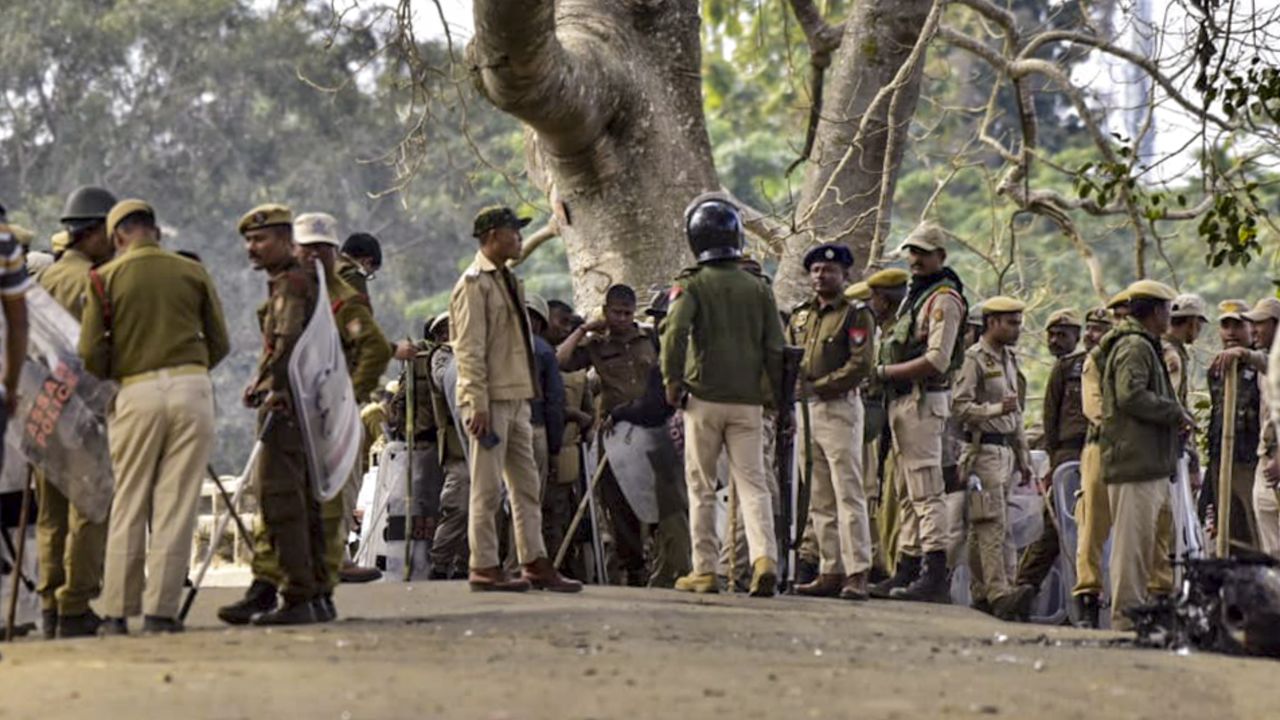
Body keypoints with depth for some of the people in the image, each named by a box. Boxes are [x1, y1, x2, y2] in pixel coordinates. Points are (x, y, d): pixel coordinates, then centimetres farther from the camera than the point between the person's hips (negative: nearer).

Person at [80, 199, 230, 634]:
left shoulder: (106, 278, 3)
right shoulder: (193, 273, 8)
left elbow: (91, 352, -2)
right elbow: (220, 344, 9)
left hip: (137, 391, 0)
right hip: (192, 387, 0)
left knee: (128, 503, 7)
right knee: (176, 503, 2)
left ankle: (117, 612, 7)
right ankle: (160, 610, 0)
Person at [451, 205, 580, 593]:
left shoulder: (508, 280, 19)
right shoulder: (474, 284, -10)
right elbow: (469, 350, -15)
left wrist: (527, 395, 17)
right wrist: (479, 404, -20)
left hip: (516, 397, 9)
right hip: (490, 399, -9)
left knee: (527, 485, 9)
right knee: (488, 487, -5)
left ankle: (536, 564, 12)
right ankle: (483, 567, 0)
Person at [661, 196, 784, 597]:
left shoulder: (693, 285, -3)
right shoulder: (758, 288, 7)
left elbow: (675, 332, -18)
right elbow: (774, 349, 5)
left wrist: (672, 383, -8)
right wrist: (781, 398, 12)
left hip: (705, 398, -2)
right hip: (748, 400, 2)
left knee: (702, 488, 6)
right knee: (753, 484, 1)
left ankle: (705, 570, 7)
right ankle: (765, 557, -18)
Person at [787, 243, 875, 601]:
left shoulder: (856, 316, -3)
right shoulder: (800, 315, 17)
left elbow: (861, 365, -13)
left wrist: (818, 387, -16)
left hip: (839, 408, -7)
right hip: (806, 410, 7)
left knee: (848, 494, -10)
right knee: (819, 500, 8)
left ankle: (857, 574, -13)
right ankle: (831, 572, 12)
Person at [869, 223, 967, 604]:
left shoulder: (944, 298, -10)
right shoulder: (914, 294, 20)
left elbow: (936, 361, -19)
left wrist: (884, 372, -13)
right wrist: (885, 371, 3)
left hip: (923, 402, -10)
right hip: (903, 401, 10)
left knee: (926, 490, -14)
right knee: (906, 493, 12)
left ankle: (935, 575, -17)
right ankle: (907, 570, 17)